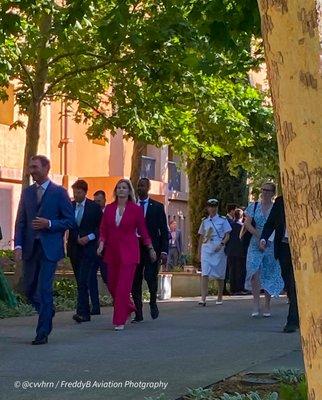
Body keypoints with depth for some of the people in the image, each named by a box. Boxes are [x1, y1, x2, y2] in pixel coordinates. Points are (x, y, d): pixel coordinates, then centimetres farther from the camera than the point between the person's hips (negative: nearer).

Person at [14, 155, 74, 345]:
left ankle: (43, 333, -2)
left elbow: (70, 221, -2)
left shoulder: (59, 192, -2)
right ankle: (48, 312, 35)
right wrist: (18, 245, -3)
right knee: (29, 289, 9)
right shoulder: (27, 192, 11)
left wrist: (49, 224, -16)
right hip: (30, 248, 5)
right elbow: (21, 221, 9)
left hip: (49, 249, -5)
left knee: (44, 289, -8)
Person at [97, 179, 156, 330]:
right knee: (112, 286, 9)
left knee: (123, 287, -8)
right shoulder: (109, 208, 6)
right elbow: (103, 230, 9)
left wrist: (150, 248, 8)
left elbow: (142, 231, 6)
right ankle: (128, 308, 34)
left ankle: (119, 321, -2)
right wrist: (101, 243, -7)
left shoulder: (136, 209, -2)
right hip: (112, 252, 4)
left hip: (129, 252, -4)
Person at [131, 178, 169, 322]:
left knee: (150, 276, -16)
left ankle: (153, 303, 11)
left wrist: (164, 251, -7)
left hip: (152, 249, -3)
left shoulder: (157, 207, 4)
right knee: (135, 281, 1)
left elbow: (164, 231, 1)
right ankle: (138, 314, 8)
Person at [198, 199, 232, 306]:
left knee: (220, 275, 7)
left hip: (219, 250, -1)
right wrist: (199, 252, 14)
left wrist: (221, 244, -15)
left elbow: (227, 236, 2)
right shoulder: (204, 222, 12)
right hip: (206, 250, 1)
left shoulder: (222, 220, 4)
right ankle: (203, 299, -18)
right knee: (205, 274, -12)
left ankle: (220, 298, 23)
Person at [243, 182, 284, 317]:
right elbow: (247, 223, -2)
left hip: (271, 245, 0)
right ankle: (256, 304, -12)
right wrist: (258, 235, -15)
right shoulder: (254, 206, 7)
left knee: (269, 275, 3)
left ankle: (267, 306, 15)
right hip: (255, 244, 0)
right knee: (254, 271, -17)